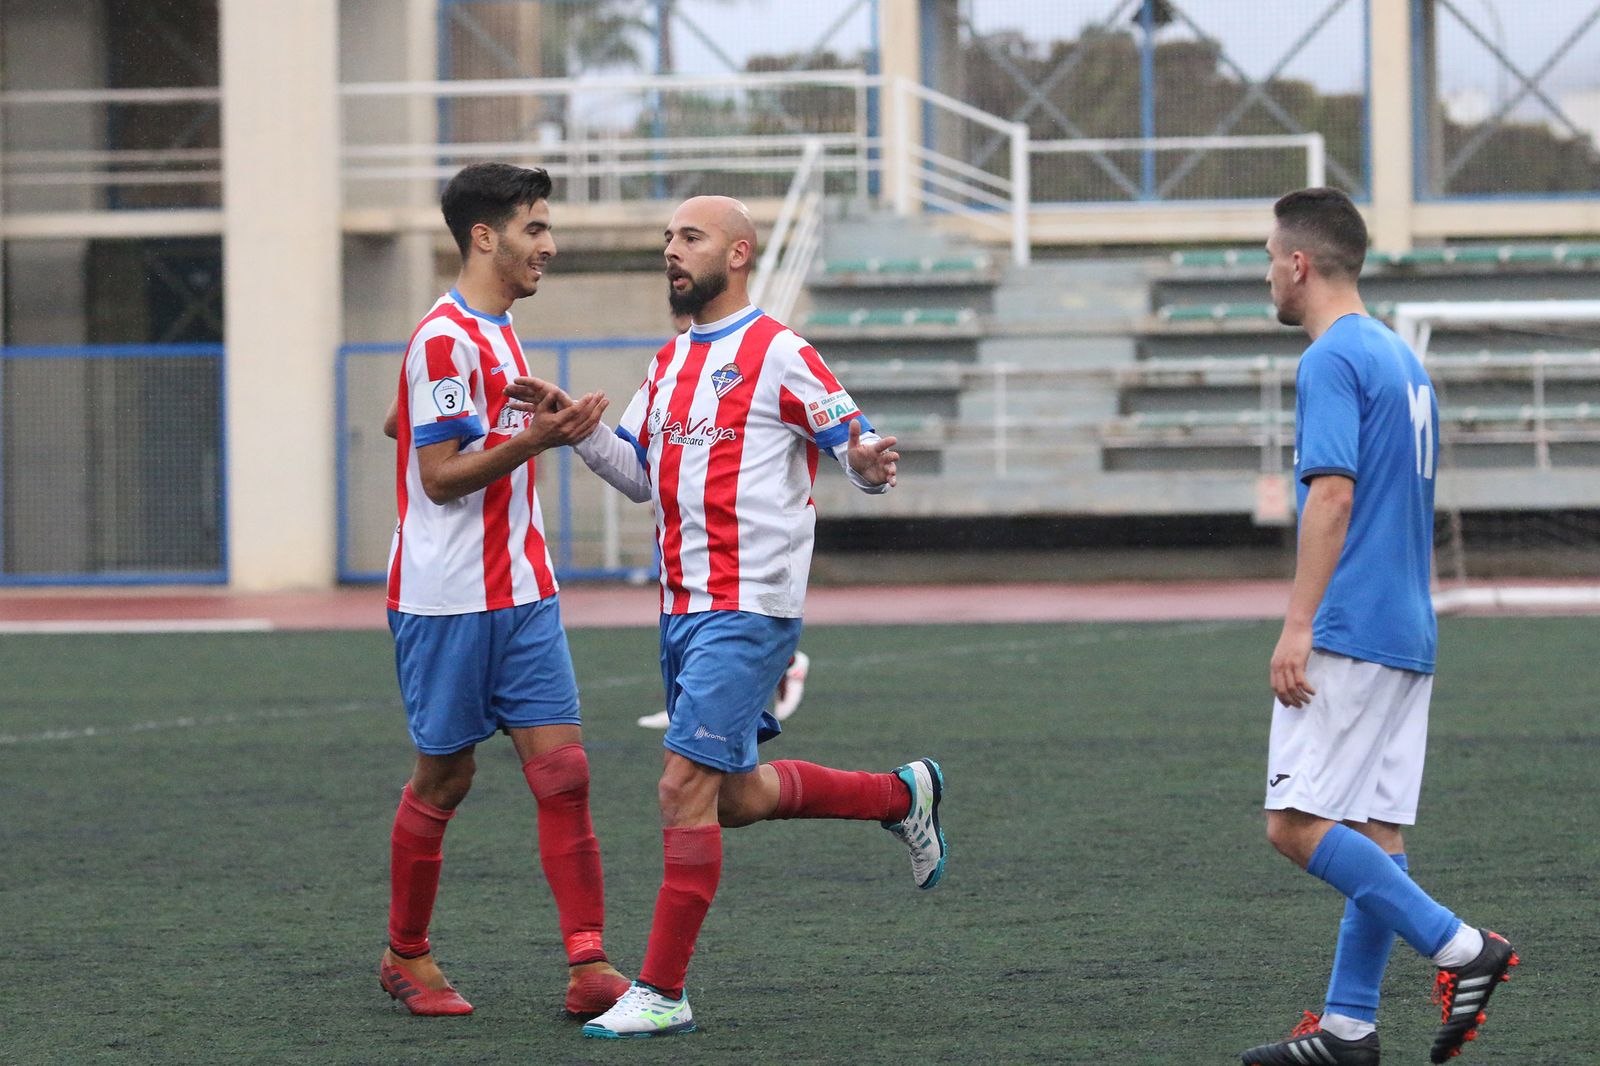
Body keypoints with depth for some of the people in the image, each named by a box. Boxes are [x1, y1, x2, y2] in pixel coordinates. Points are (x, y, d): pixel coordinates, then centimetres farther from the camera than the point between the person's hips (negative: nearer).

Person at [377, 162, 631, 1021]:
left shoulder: (492, 331, 15)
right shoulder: (446, 339, -14)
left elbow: (399, 424, 27)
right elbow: (441, 475, -16)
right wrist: (535, 440, -25)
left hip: (520, 594, 8)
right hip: (448, 599, -8)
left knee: (561, 765, -4)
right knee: (443, 777, 4)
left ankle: (589, 968, -9)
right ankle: (408, 958, 21)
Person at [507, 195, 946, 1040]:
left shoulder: (780, 356, -8)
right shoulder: (670, 362, 16)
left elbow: (857, 447, -8)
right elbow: (637, 472, 20)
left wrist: (868, 466, -31)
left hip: (749, 610, -9)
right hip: (683, 608, 9)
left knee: (686, 787, -13)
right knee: (733, 799, 16)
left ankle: (662, 993, -8)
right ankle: (902, 795, 36)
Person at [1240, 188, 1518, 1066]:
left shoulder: (1332, 360, -11)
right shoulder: (1401, 359, 18)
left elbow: (1332, 495, -20)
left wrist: (1298, 625, -21)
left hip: (1349, 631, -10)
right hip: (1408, 633, 10)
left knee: (1296, 823, -10)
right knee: (1374, 835, 7)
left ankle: (1459, 947, -16)